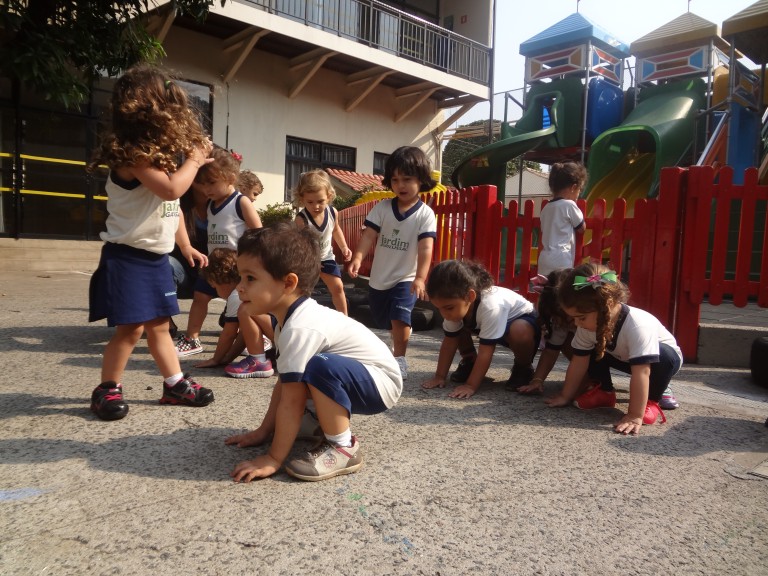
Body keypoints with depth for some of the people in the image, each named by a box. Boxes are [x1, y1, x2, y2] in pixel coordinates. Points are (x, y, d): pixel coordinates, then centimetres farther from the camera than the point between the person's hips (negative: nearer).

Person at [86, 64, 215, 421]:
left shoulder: (163, 155, 12)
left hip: (156, 256, 8)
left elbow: (172, 208, 19)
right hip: (128, 256, -8)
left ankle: (175, 384, 21)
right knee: (131, 327, -4)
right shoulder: (132, 155, -18)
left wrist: (186, 247, 20)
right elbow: (171, 190, -30)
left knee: (159, 325, 14)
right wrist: (194, 160, -15)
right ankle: (107, 389, 13)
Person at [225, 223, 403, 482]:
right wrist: (263, 431, 7)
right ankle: (329, 420, 19)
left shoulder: (299, 328, -29)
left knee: (320, 367, -33)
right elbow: (283, 384, 6)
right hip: (356, 378, 10)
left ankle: (342, 448, -15)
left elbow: (291, 402, -27)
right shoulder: (289, 317, 0)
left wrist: (274, 459, -19)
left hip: (381, 383, -10)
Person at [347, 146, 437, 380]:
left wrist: (420, 277, -32)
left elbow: (425, 248, -21)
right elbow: (368, 236, -11)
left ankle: (399, 359, -2)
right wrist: (357, 258, -28)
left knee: (399, 318, -20)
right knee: (385, 322, 19)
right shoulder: (382, 207, -4)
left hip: (406, 278, -4)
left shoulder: (425, 214, -13)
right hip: (379, 277, 4)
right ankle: (403, 336, 51)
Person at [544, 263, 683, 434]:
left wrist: (635, 416, -46)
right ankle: (604, 392, 7)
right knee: (592, 352, -15)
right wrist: (566, 396, -14)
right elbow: (579, 361, -17)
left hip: (665, 356, -5)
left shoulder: (638, 325, -43)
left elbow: (640, 372, -46)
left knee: (664, 356, -35)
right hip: (623, 356, 5)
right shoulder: (589, 323, -25)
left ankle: (651, 400, -11)